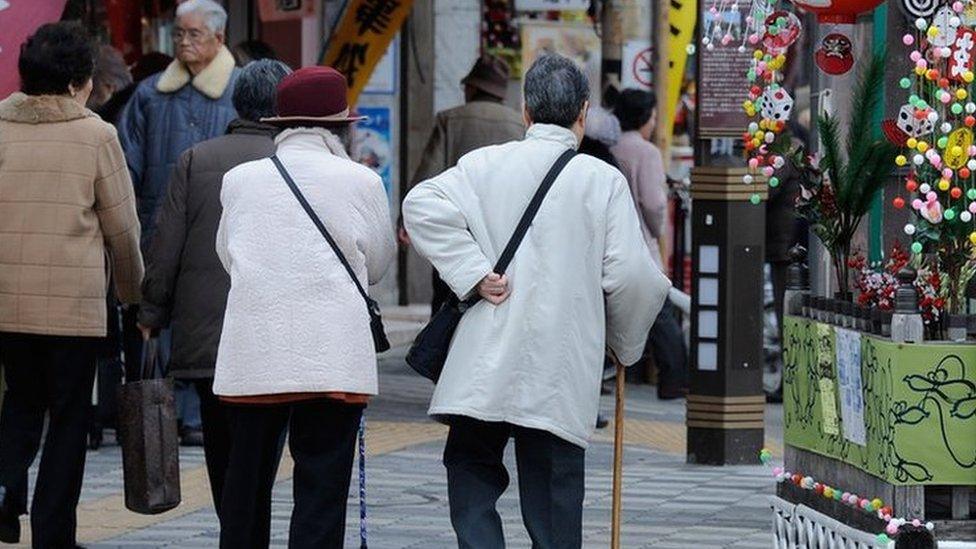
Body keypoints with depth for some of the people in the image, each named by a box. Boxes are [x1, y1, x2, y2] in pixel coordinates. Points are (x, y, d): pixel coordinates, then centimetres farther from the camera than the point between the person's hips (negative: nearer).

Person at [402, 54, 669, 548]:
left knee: (472, 470, 12)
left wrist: (474, 276, -7)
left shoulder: (483, 165, 4)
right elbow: (631, 276, -4)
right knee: (551, 491, 5)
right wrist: (627, 345, 13)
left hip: (485, 371, 1)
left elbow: (423, 205, -11)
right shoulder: (603, 180, -1)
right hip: (561, 373, -1)